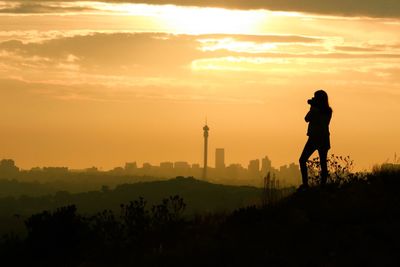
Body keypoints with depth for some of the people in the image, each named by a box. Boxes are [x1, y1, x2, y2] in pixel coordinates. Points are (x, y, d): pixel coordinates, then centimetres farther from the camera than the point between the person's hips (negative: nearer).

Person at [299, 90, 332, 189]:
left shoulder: (314, 109, -15)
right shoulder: (328, 111, 3)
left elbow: (307, 119, 0)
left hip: (314, 139, -5)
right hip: (324, 139, 5)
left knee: (302, 160, 4)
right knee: (323, 163, 8)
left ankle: (305, 183, -7)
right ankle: (323, 185, 1)